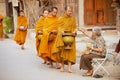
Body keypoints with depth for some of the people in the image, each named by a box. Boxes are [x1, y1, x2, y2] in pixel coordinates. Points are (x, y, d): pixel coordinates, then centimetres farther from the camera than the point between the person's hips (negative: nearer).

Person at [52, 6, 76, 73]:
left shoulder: (73, 19, 9)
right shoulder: (61, 18, 3)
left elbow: (74, 28, 11)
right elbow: (59, 27, 1)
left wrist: (74, 32, -11)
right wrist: (61, 31, -20)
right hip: (62, 37, -1)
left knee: (70, 52, -8)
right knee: (62, 51, 2)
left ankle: (69, 67, -13)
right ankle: (62, 66, 16)